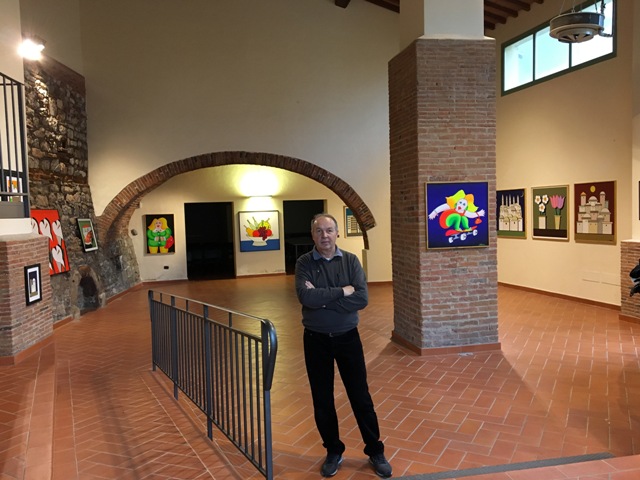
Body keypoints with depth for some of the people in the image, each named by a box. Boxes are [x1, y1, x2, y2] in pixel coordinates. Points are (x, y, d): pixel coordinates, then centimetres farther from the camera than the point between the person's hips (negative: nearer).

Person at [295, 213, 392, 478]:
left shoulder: (351, 261, -4)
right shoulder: (304, 263, -7)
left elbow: (362, 299, -16)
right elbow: (306, 297, -24)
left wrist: (323, 299, -21)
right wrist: (342, 291, -19)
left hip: (347, 337, 0)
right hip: (316, 339, 0)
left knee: (360, 396, 9)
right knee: (322, 399, 11)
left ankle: (375, 451, 26)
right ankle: (333, 451, 30)